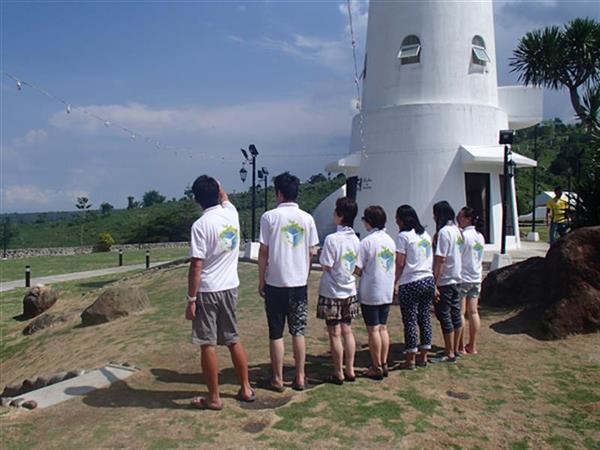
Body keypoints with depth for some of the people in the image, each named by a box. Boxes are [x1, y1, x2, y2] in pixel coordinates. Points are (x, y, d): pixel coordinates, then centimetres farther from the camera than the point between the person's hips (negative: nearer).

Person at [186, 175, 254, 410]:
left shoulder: (201, 225, -16)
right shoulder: (232, 213, 0)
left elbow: (196, 266, -17)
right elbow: (225, 198, 26)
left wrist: (191, 299, -11)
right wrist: (216, 185, 39)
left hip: (207, 291, -6)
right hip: (230, 287, 6)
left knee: (208, 344, 5)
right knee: (233, 339, 17)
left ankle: (214, 398, 15)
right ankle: (246, 388, 27)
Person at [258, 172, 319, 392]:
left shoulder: (270, 216, -8)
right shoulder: (307, 218, 2)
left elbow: (263, 252, -7)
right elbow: (311, 252, 5)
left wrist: (261, 280, 2)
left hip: (275, 283, -3)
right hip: (299, 283, 3)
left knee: (276, 333, 7)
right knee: (298, 331, 11)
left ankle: (277, 379, 15)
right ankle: (300, 377, 17)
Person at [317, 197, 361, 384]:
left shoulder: (332, 239, -19)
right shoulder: (355, 239, 2)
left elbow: (326, 266, -17)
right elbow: (356, 266, 8)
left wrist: (320, 259, 2)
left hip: (332, 293, -6)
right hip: (349, 291, 6)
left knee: (334, 334, 5)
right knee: (347, 331, 15)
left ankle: (338, 373, 14)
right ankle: (350, 370, 22)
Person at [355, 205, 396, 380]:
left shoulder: (367, 241, -15)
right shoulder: (390, 240, 6)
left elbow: (357, 269, -16)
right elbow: (393, 265, 13)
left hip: (370, 293, -7)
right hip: (387, 291, 7)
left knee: (373, 329, 2)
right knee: (383, 328, 14)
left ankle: (376, 368, 9)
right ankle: (384, 364, 20)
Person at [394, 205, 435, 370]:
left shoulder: (403, 236, -9)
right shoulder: (426, 235, 13)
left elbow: (400, 264, -13)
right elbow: (432, 261, 15)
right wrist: (432, 282, 20)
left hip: (411, 283, -7)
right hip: (428, 281, 7)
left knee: (410, 321, 0)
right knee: (425, 319, 12)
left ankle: (410, 360, 7)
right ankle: (423, 357, 20)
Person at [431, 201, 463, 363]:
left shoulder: (443, 232, -17)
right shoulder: (457, 230, 10)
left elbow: (440, 260, -20)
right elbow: (456, 255, 13)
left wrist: (434, 284, -19)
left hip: (444, 281, -9)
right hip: (456, 279, 9)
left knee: (444, 316, -2)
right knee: (455, 314, 14)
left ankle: (449, 354, 4)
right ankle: (455, 350, 25)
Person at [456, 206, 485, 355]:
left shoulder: (463, 235, -16)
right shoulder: (480, 236, 9)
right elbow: (480, 258, 16)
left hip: (462, 279, -8)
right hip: (476, 278, 8)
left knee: (460, 313, 0)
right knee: (473, 312, 10)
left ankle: (459, 347, 6)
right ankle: (472, 346, 17)